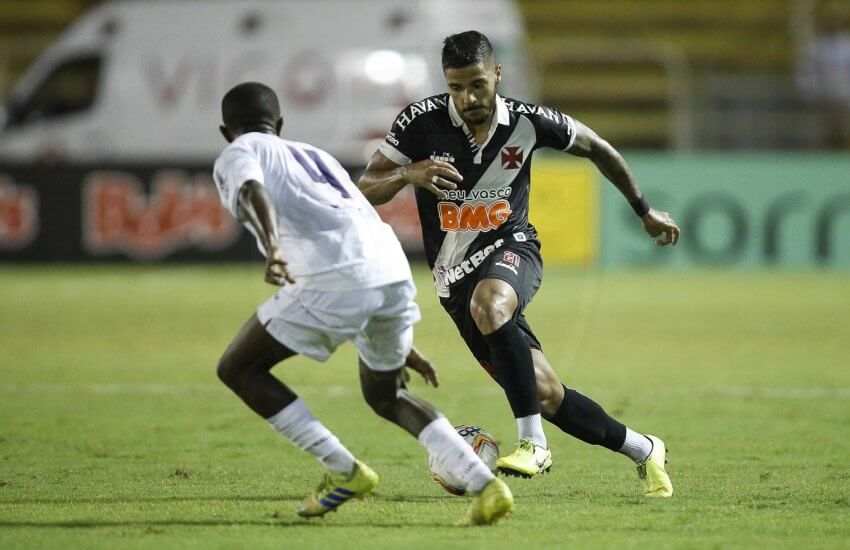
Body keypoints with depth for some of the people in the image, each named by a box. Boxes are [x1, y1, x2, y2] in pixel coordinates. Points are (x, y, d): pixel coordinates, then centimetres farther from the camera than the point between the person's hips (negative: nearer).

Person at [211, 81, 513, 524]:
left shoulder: (236, 156, 16)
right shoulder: (314, 156, 37)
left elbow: (254, 192, -9)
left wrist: (272, 248, -30)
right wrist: (402, 342, 42)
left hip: (335, 279, -7)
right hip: (395, 273, 7)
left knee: (238, 369, 11)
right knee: (384, 394, 27)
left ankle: (344, 471, 7)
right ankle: (484, 484, 9)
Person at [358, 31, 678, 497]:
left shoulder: (528, 123, -9)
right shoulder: (421, 122, -11)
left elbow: (595, 147, 9)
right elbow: (363, 191, -7)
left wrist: (644, 211, 18)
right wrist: (407, 174, -29)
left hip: (511, 250, -2)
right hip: (455, 279, 2)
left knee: (487, 303, -40)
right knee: (546, 395, -4)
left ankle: (532, 442, -35)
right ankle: (642, 450, 19)